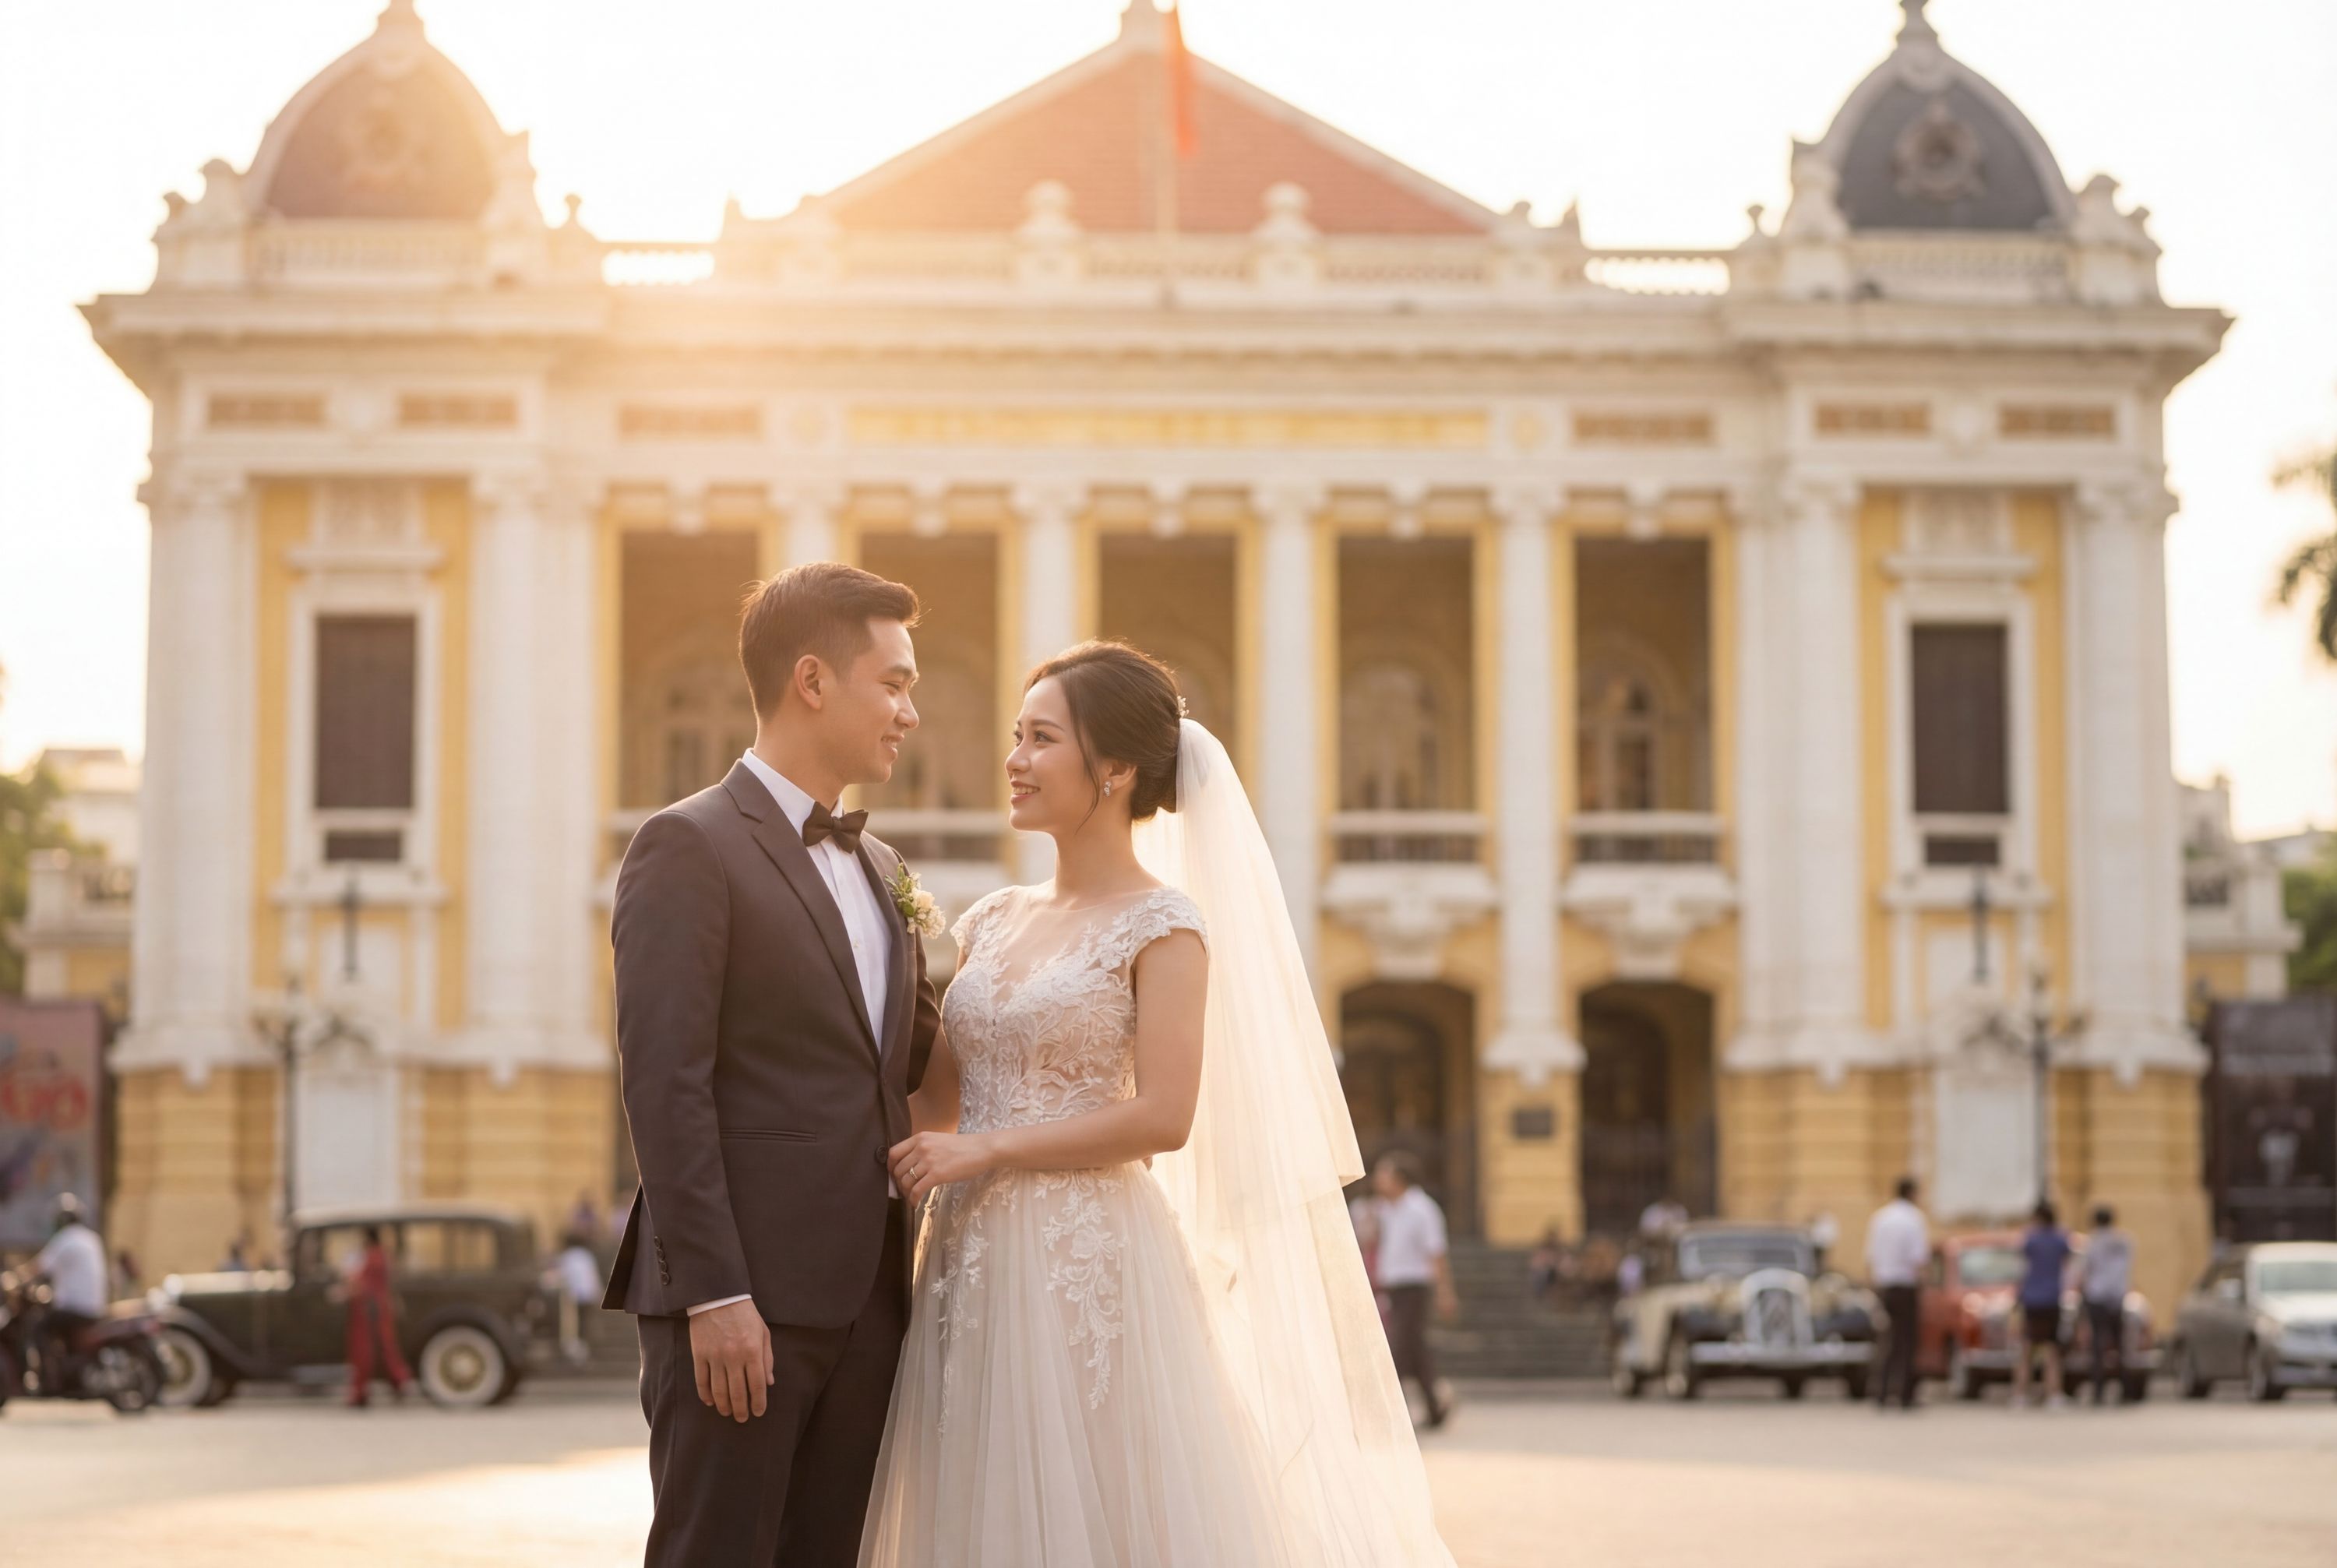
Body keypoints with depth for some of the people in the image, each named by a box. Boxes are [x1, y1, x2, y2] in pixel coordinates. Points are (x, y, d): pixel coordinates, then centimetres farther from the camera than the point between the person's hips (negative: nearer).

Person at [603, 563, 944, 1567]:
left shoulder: (880, 868, 19)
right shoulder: (690, 847, -7)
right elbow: (666, 1087, -14)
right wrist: (714, 1294, -19)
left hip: (863, 1296, 8)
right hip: (742, 1301, -8)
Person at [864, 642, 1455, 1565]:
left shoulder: (1161, 926, -6)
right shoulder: (993, 925, 13)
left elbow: (1164, 1117, -15)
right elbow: (940, 1098, 17)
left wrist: (987, 1150, -14)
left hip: (1090, 1270, -6)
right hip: (972, 1272, 6)